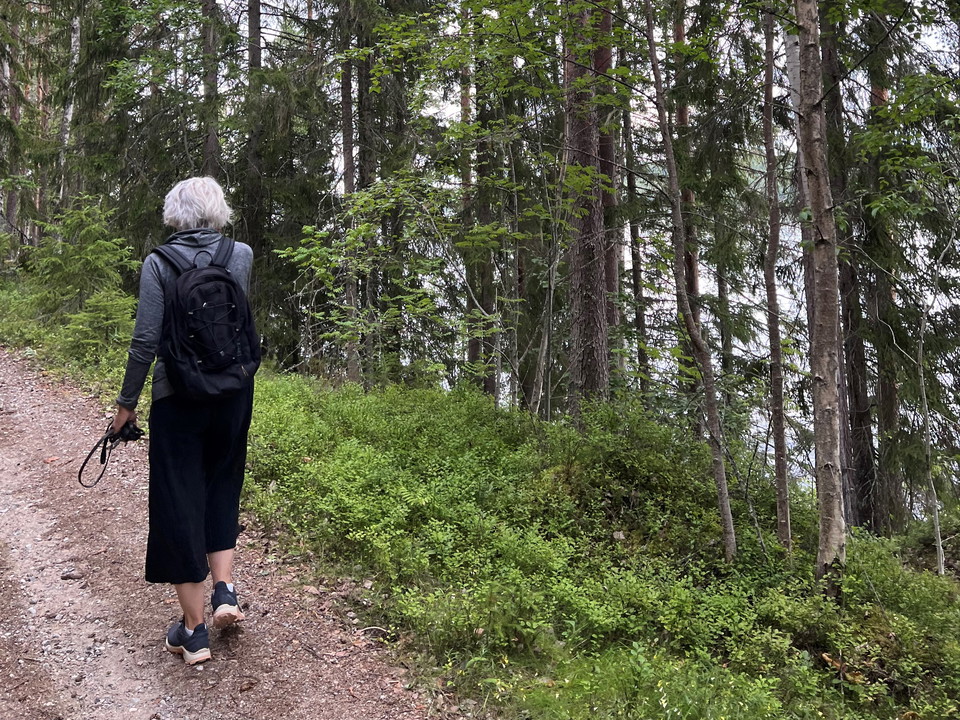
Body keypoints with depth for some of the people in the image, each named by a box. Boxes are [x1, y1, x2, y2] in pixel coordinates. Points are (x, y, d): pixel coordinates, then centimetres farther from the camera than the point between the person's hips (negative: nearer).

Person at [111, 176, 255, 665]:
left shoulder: (159, 263, -9)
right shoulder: (242, 255, -1)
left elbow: (146, 340, -12)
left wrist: (127, 401, 0)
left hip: (177, 398, -3)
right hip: (233, 394, 3)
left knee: (179, 504, 7)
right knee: (222, 490, 23)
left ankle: (194, 631, 13)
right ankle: (225, 590, 12)